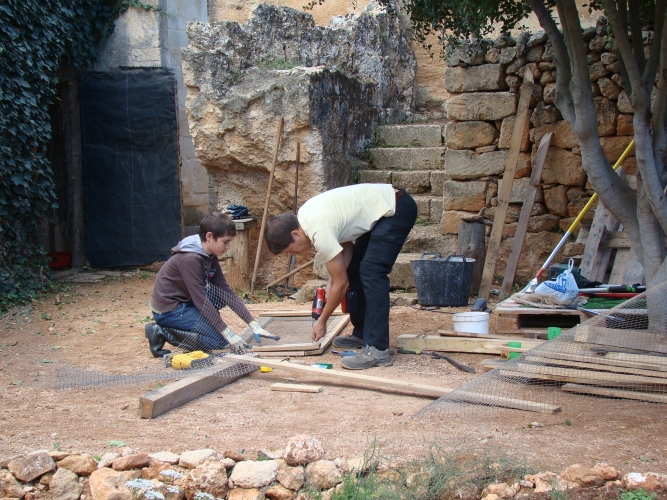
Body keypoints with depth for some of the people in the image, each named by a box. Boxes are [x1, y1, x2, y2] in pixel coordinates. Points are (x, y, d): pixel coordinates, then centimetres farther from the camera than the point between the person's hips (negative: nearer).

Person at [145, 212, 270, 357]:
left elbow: (227, 291, 1)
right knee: (221, 340, -12)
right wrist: (228, 334, -24)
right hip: (168, 310, -9)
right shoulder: (190, 259, -25)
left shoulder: (210, 257, 2)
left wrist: (254, 325, -7)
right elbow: (201, 300, -25)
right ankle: (162, 332, -7)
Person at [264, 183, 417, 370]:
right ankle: (362, 334, 20)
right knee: (353, 269, 12)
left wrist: (322, 322, -5)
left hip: (397, 209, -10)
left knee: (371, 273, -19)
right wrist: (331, 282, -3)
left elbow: (341, 284, -17)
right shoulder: (304, 215, 1)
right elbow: (346, 245, 10)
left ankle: (378, 349, -20)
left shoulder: (320, 233, -26)